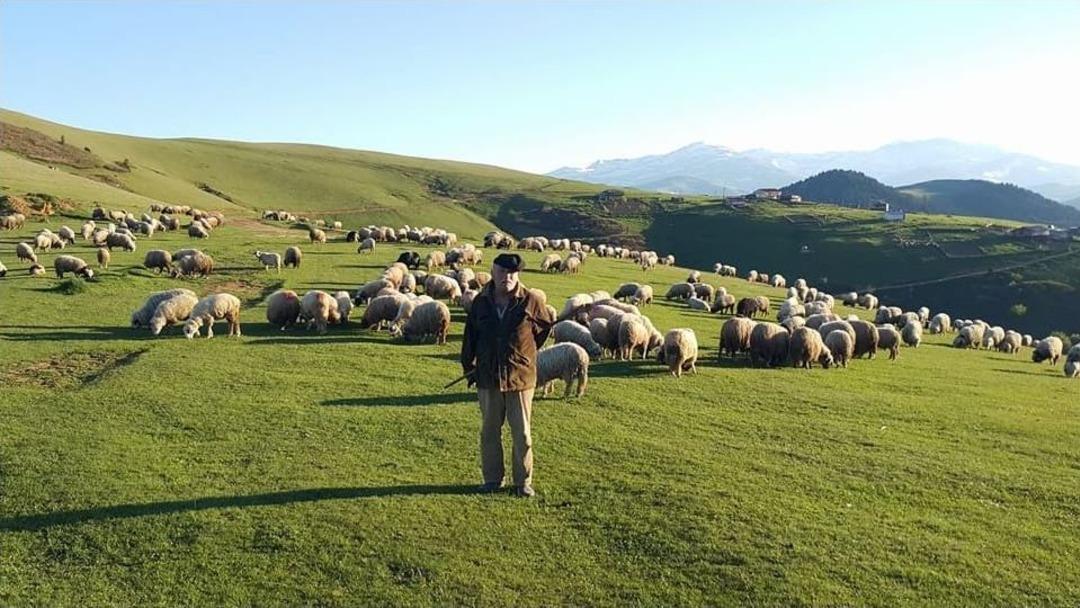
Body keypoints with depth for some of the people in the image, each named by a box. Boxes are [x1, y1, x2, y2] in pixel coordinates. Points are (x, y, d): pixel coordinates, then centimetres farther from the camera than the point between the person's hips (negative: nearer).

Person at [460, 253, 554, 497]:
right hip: (488, 377, 2)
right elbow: (470, 336, 10)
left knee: (522, 433, 5)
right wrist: (468, 367, 13)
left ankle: (523, 482, 18)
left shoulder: (530, 301, -7)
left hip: (521, 377, -2)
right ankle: (492, 479, 25)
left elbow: (547, 324, 10)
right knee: (489, 431, 12)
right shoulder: (481, 301, 0)